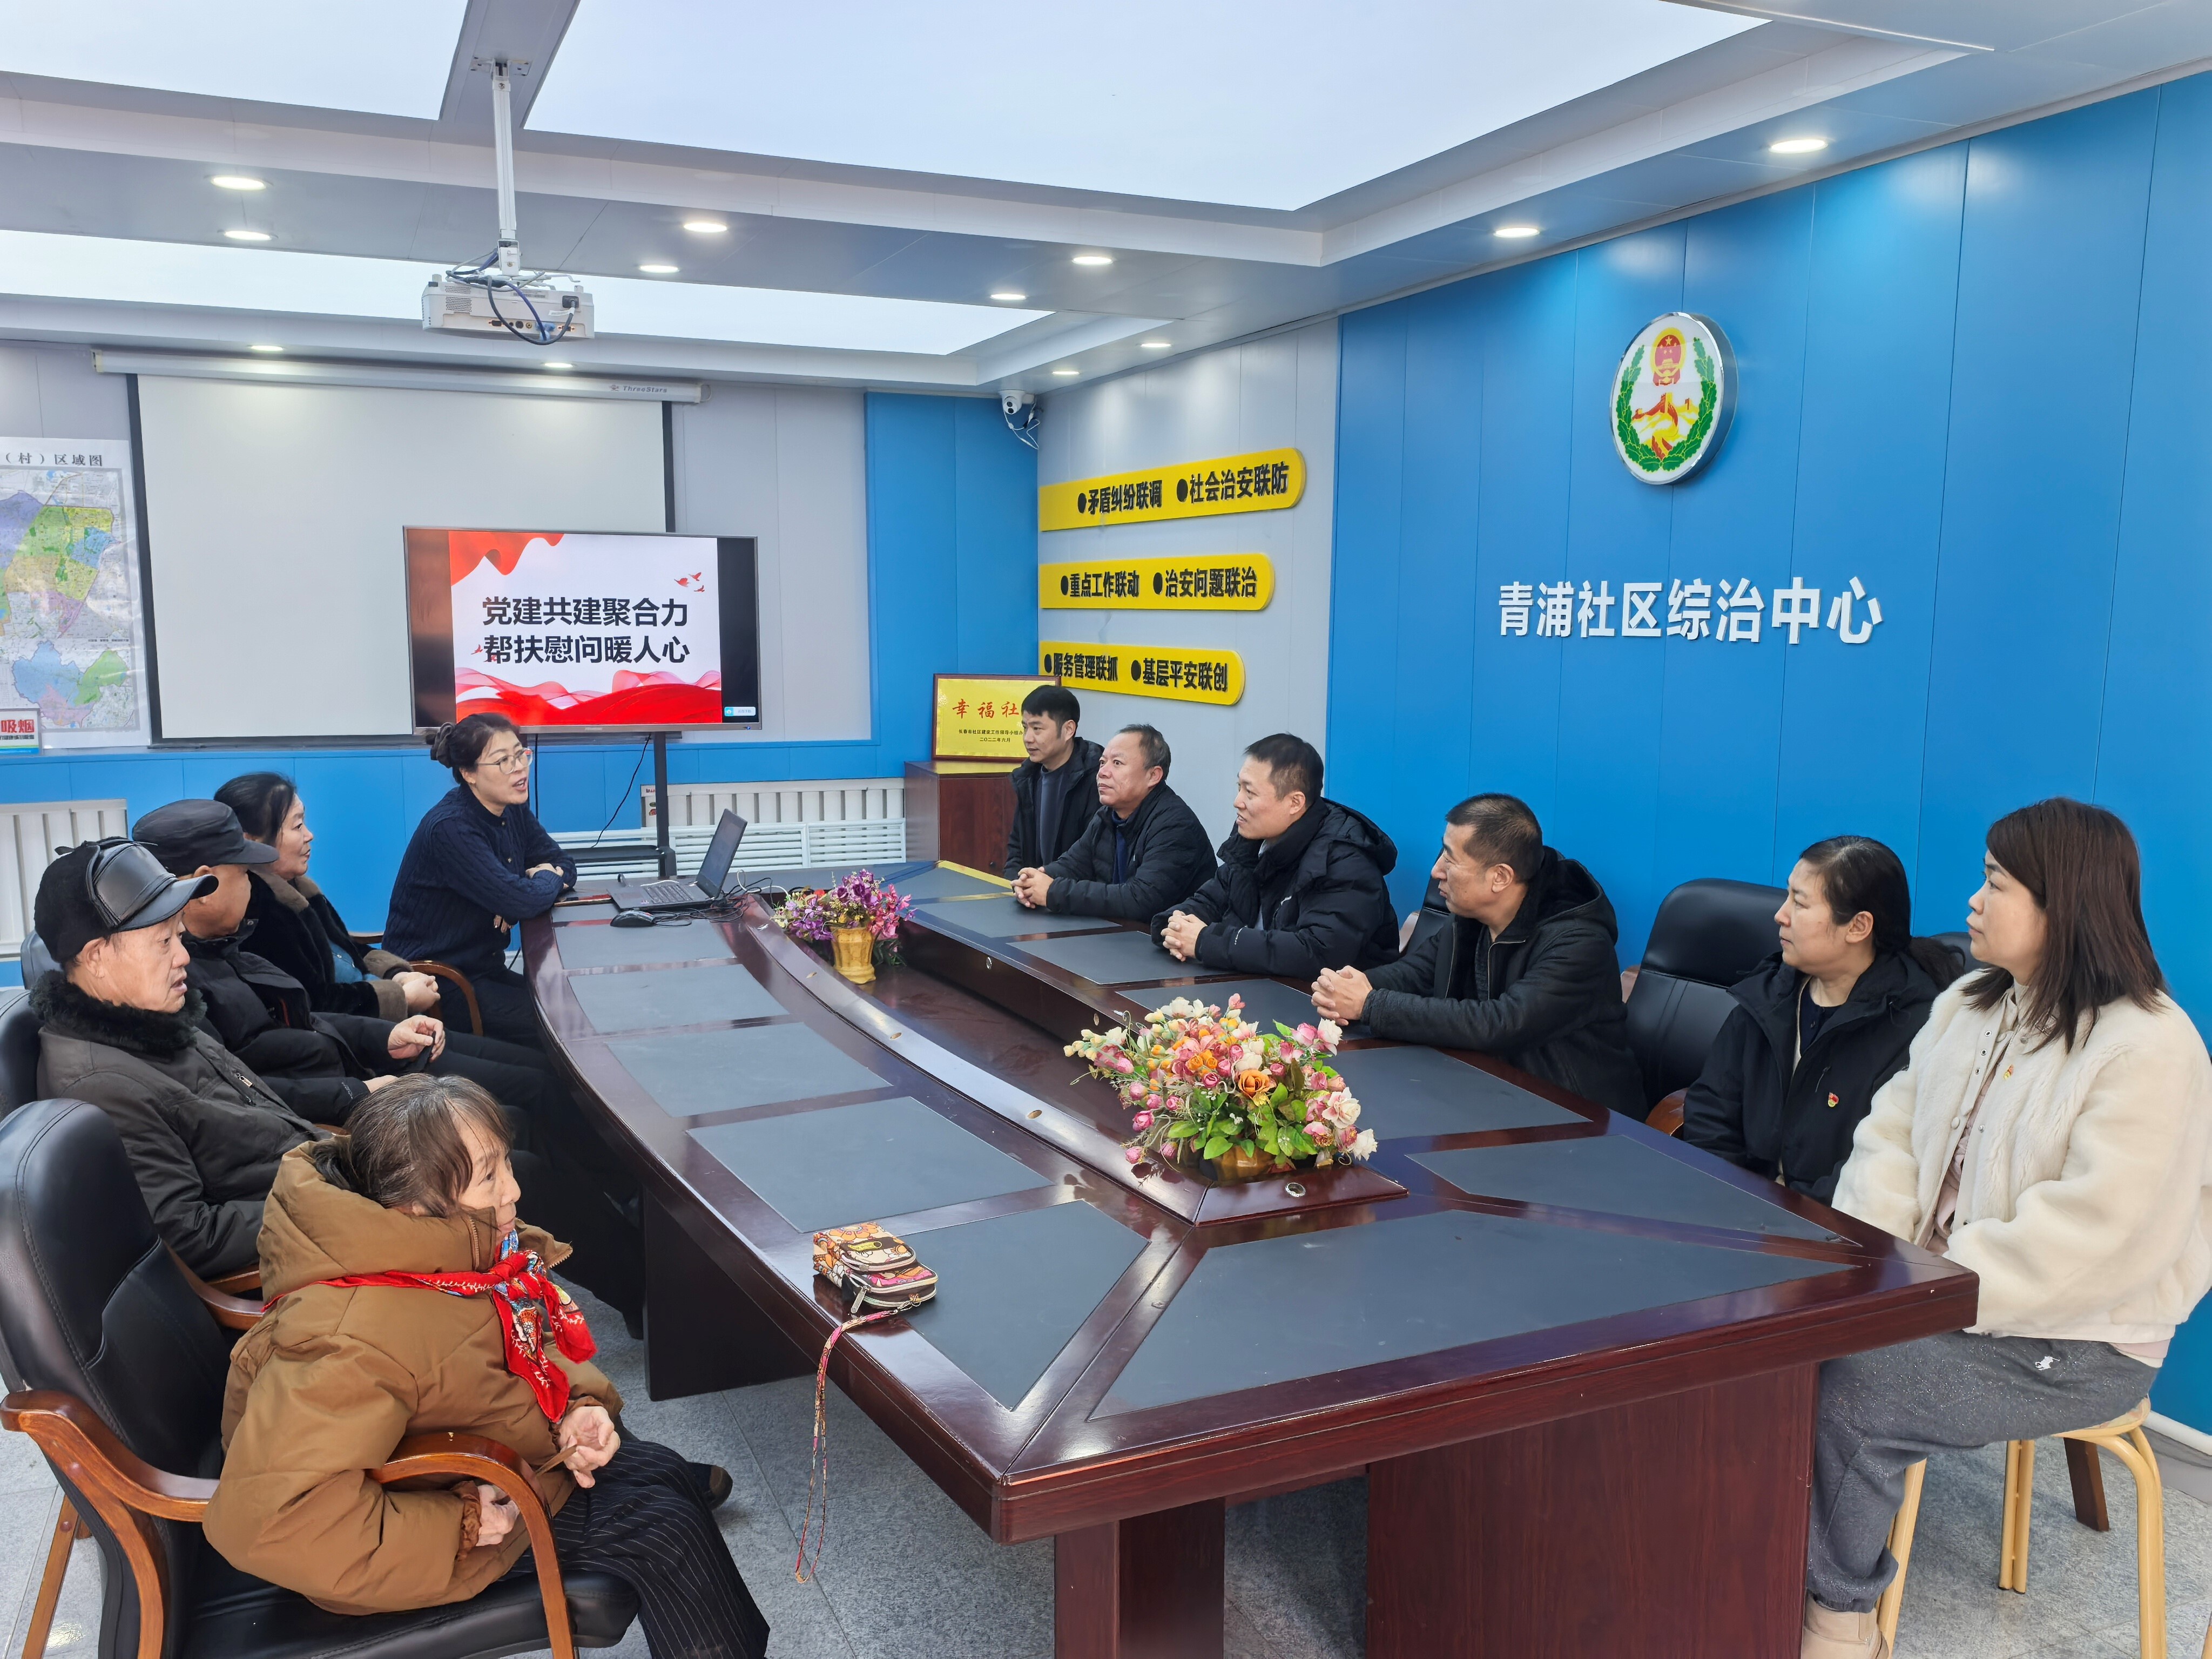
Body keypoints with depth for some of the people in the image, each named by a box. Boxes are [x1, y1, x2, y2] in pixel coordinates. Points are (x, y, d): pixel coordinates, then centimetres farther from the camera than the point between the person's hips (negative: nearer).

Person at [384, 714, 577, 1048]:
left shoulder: (513, 809, 3)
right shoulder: (451, 829, -23)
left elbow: (564, 865, 9)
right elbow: (522, 902, -30)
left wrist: (534, 885, -14)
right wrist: (547, 879, -6)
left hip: (484, 965, 8)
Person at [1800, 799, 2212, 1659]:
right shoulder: (1970, 1004, 7)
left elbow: (2086, 1238, -27)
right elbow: (1894, 1133, 5)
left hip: (2073, 1345, -7)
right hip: (1943, 1294, 7)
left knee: (1849, 1390, -23)